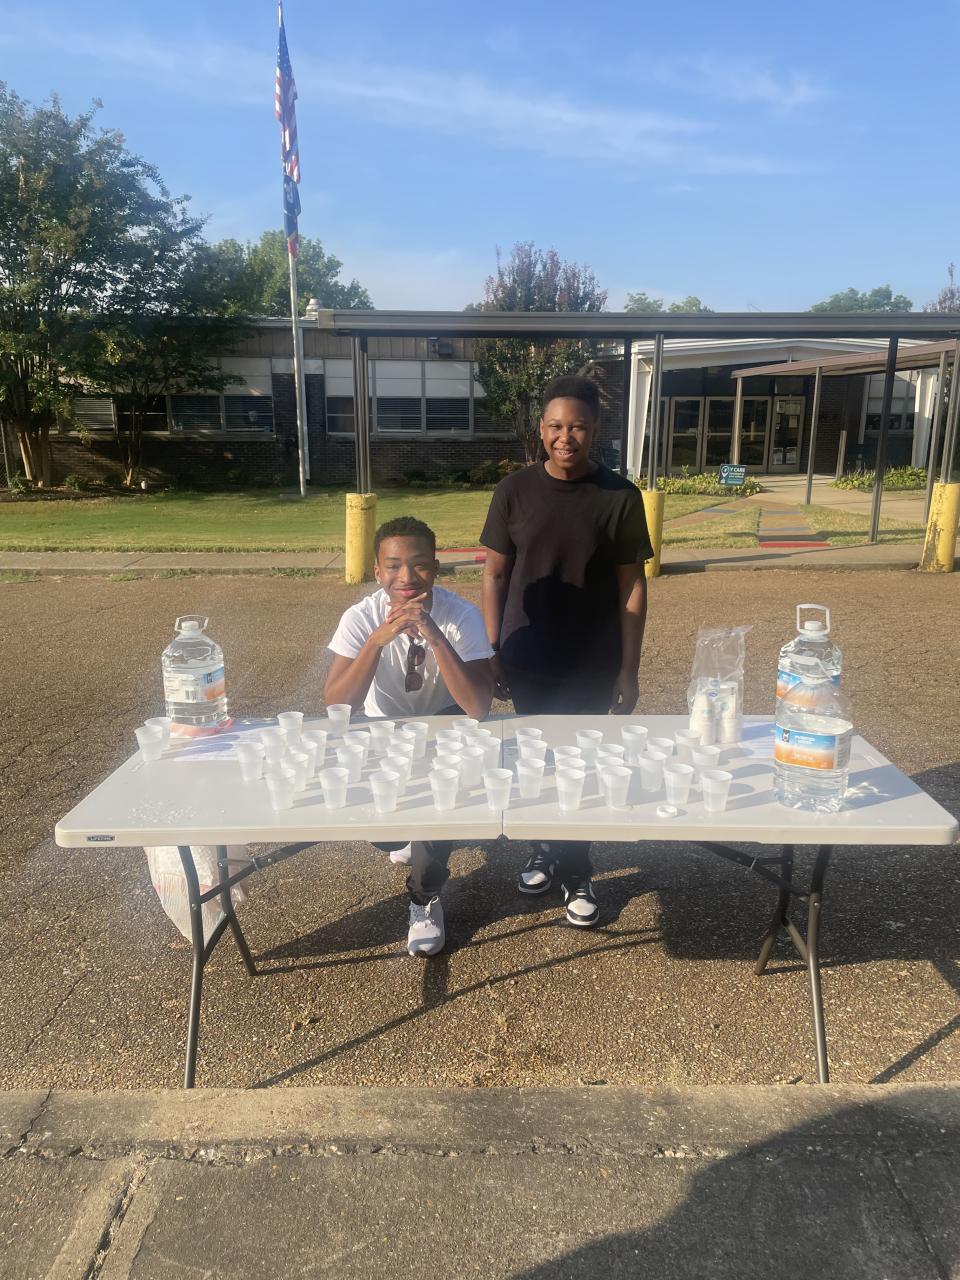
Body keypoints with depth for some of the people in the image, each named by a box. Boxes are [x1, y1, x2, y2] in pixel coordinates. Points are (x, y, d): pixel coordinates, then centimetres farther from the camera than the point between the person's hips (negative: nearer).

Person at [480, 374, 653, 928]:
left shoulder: (620, 496, -7)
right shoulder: (514, 491, -4)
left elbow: (632, 587, -4)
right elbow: (495, 573, 1)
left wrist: (629, 670, -5)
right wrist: (492, 652, -2)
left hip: (593, 665, -1)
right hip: (528, 662, 2)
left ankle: (575, 872, 27)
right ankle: (550, 848, 38)